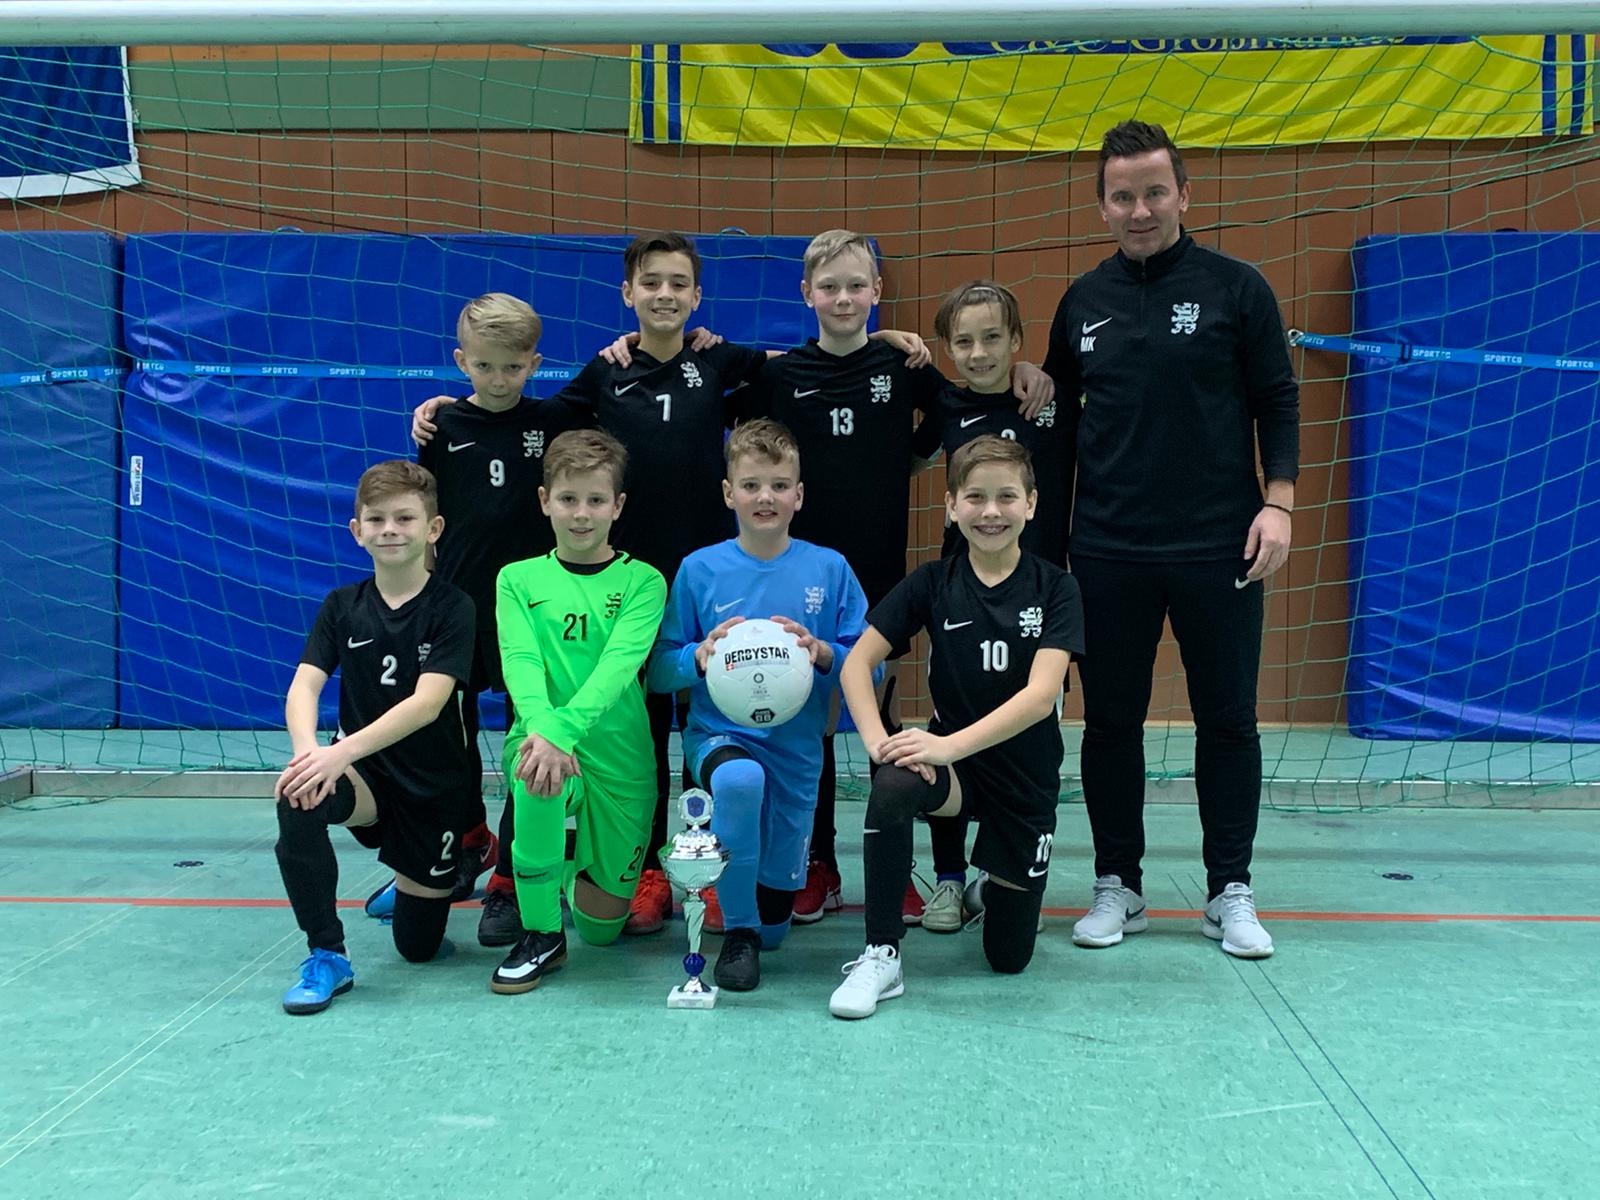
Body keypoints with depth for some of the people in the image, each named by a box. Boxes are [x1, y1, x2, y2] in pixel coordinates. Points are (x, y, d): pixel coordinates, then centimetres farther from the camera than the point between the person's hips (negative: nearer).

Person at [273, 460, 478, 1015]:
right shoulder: (342, 605, -1)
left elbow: (427, 702, -24)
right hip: (366, 778, 2)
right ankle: (327, 956, -18)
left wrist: (341, 751, -37)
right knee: (299, 797, -34)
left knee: (418, 945, 6)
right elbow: (304, 685, -12)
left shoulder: (452, 608, -13)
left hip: (434, 788, -2)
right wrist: (307, 749, -35)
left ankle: (430, 880, 43)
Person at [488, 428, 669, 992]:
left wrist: (563, 730, -33)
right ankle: (540, 935, -14)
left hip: (618, 755, 0)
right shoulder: (519, 579, 5)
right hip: (540, 736, 0)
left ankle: (582, 863, 44)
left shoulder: (642, 582, -1)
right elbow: (520, 660, -11)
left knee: (602, 924, 5)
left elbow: (619, 664, -17)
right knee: (540, 777, -38)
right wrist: (540, 725, -32)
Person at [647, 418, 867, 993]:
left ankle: (759, 926, 46)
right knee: (740, 779, -39)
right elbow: (659, 671, -1)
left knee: (776, 923, 6)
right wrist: (700, 656, -22)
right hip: (718, 734, -2)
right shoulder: (699, 569, -4)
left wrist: (824, 653, -21)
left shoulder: (829, 569, -2)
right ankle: (737, 932, -17)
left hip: (797, 746, 2)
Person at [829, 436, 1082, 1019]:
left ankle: (995, 883, 41)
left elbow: (1041, 693, -21)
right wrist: (878, 740, -28)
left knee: (1009, 954, 5)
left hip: (1027, 775, 0)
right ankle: (881, 956, -21)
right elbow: (857, 662, -9)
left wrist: (952, 743, -33)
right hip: (952, 759, 0)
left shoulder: (1054, 588, -9)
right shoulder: (932, 583, -4)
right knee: (893, 786, -37)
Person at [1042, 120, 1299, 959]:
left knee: (1227, 721, 5)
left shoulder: (1235, 288, 0)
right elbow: (1060, 416, 15)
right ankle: (1117, 886, 20)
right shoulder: (1083, 301, 8)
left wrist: (1277, 502, -10)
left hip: (1219, 546, -2)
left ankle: (1230, 892, 18)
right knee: (1111, 721, 8)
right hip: (1108, 552, 3)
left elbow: (1277, 401, 0)